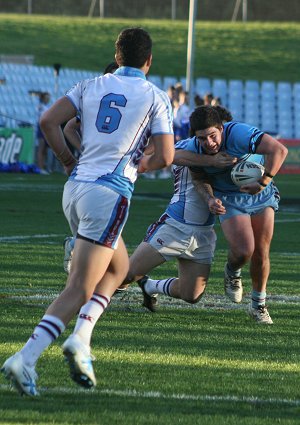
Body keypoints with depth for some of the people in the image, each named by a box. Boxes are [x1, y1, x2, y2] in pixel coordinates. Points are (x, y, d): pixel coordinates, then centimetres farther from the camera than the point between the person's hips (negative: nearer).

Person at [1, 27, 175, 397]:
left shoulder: (91, 86, 12)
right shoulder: (155, 98, 2)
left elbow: (49, 121, 2)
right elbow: (165, 156, -4)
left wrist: (69, 162, 14)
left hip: (76, 186, 6)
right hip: (110, 192, -6)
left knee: (119, 267, 24)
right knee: (79, 289, -7)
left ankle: (80, 337, 7)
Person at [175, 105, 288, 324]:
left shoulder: (238, 133, -32)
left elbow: (279, 150, -38)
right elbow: (198, 178, 2)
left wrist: (262, 183, -38)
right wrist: (209, 197, -18)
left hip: (261, 194, -1)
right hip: (229, 199, 1)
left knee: (261, 253, -1)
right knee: (243, 250, -17)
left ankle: (258, 305, 19)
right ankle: (232, 273, 19)